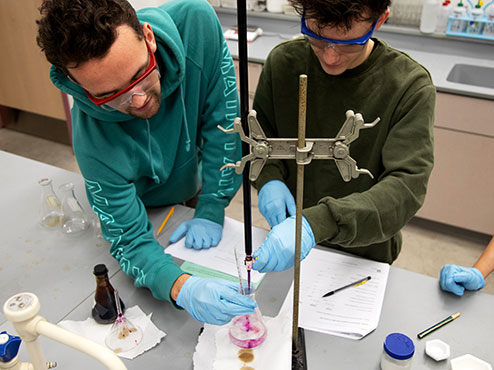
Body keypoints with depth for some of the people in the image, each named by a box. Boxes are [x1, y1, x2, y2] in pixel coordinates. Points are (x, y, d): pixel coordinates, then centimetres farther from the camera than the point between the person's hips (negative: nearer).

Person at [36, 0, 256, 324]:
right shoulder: (94, 144, -39)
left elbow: (224, 120, -25)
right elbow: (130, 241, -31)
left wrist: (211, 211, -26)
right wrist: (181, 288, -51)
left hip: (194, 193, 2)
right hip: (145, 211, -1)